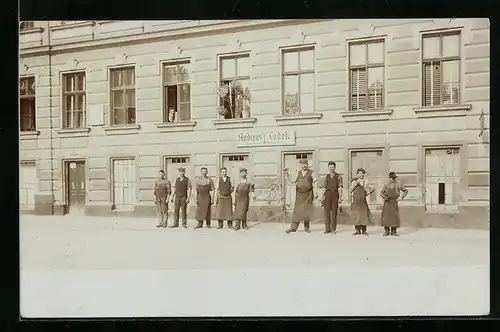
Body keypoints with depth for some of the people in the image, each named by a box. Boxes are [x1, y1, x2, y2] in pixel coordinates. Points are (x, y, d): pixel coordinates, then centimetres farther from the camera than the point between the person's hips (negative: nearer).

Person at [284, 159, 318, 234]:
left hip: (308, 194, -2)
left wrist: (315, 192, -7)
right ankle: (293, 227, -4)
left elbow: (315, 183, 1)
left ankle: (307, 227, 10)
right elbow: (293, 181, 7)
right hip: (299, 194, 2)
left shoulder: (311, 173, 3)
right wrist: (287, 175, -3)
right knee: (297, 210, -3)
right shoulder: (298, 173, 11)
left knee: (307, 210, 0)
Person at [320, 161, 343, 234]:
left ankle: (333, 229, 6)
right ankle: (327, 229, 4)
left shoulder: (338, 176, 5)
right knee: (327, 211, -1)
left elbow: (340, 187, -1)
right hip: (327, 194, 2)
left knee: (334, 211, 0)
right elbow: (324, 187, 14)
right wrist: (323, 197, 8)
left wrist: (340, 197, -9)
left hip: (335, 193, -2)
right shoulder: (327, 177, 14)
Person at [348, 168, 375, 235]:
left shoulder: (365, 181, 2)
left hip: (363, 200, -1)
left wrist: (367, 194, 5)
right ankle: (357, 230, 8)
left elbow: (372, 189, 10)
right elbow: (350, 191, -4)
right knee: (356, 215, 0)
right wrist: (355, 184, -11)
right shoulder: (354, 181, 4)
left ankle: (364, 230, 3)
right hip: (356, 200, 1)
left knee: (364, 215, -5)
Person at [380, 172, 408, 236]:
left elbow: (405, 191, 10)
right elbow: (381, 192, 12)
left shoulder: (398, 184, 0)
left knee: (394, 216, -5)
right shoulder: (386, 184, 4)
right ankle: (386, 231, 7)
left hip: (394, 202, -1)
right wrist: (384, 197, -8)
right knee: (385, 215, -2)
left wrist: (401, 197, -2)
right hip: (387, 202, 1)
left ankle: (393, 231, 5)